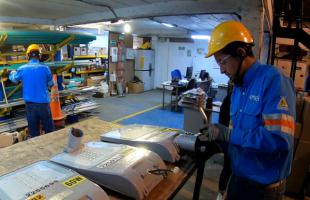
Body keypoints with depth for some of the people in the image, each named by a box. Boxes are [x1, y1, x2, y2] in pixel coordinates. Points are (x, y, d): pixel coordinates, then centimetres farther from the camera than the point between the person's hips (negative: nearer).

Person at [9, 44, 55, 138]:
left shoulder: (22, 69, -2)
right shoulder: (45, 68, -8)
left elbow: (13, 79, 19)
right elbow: (50, 84, 5)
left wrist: (12, 72, 42)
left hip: (30, 104, 2)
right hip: (43, 103, -2)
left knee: (34, 131, 12)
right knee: (49, 129, 8)